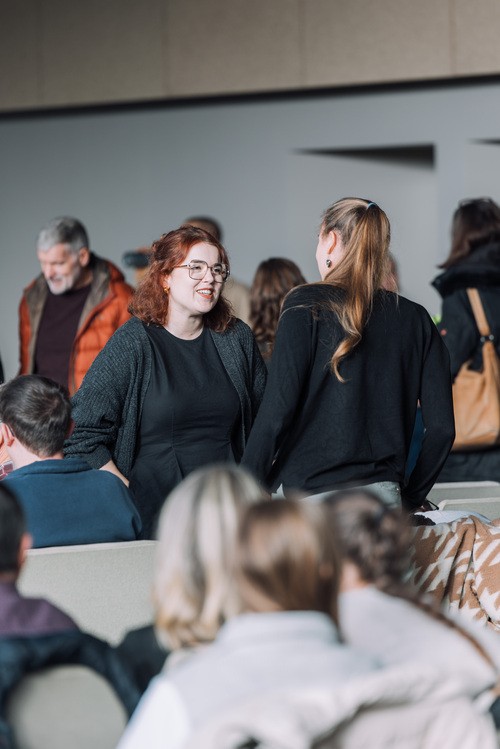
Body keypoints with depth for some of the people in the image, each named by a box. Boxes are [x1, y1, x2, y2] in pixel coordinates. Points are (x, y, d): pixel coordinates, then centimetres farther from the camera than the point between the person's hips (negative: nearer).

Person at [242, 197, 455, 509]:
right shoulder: (415, 319, 9)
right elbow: (441, 426, 6)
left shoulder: (307, 306, -3)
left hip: (312, 494, -4)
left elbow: (277, 413, -9)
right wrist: (409, 500, 18)